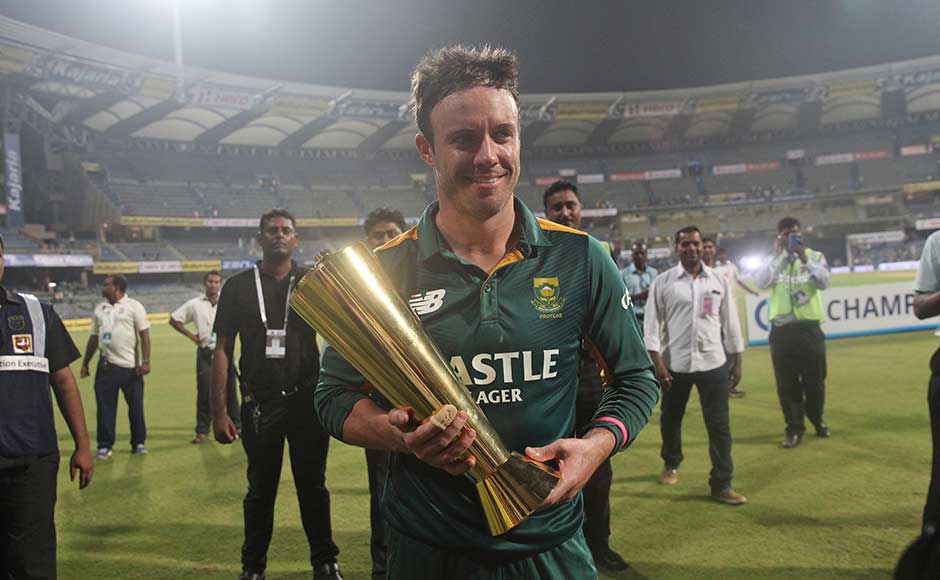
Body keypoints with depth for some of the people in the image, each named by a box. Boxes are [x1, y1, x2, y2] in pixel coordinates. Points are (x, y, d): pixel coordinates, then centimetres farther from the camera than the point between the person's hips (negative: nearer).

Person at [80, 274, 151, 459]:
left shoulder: (133, 306, -1)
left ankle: (139, 443, 16)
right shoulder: (100, 309, 14)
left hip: (130, 365, -4)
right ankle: (104, 446, 12)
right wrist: (85, 363, 16)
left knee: (135, 405, 3)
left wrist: (145, 361, -13)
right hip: (106, 365, 4)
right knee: (105, 407, 3)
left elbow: (144, 334, -6)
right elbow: (93, 338, 19)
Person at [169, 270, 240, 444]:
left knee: (229, 390, 6)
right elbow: (174, 319, 10)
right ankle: (202, 431, 10)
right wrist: (191, 336, 2)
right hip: (205, 353, 0)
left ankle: (236, 426, 17)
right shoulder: (194, 304, 4)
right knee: (204, 392, 2)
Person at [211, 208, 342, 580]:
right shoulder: (239, 286, 3)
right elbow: (222, 350, 2)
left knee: (313, 486, 10)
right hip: (259, 405, 0)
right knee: (260, 489, 11)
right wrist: (219, 413, -3)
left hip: (306, 400, 0)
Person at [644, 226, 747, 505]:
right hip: (675, 364, -1)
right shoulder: (662, 282, -3)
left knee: (719, 424, -1)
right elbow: (652, 323, -5)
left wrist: (737, 360, 8)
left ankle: (721, 485, 7)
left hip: (712, 363, 1)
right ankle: (671, 464, 39)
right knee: (671, 419, 14)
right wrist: (657, 361, -13)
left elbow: (729, 321, 9)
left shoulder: (718, 280, 5)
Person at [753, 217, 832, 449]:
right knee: (787, 382, 3)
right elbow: (760, 283, -12)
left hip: (809, 327, 0)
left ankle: (817, 419, 33)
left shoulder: (815, 256, 4)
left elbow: (824, 283, -12)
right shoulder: (773, 260, 6)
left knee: (815, 379, 9)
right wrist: (777, 255, -15)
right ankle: (794, 427, 14)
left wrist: (805, 259, -22)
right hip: (781, 329, 0)